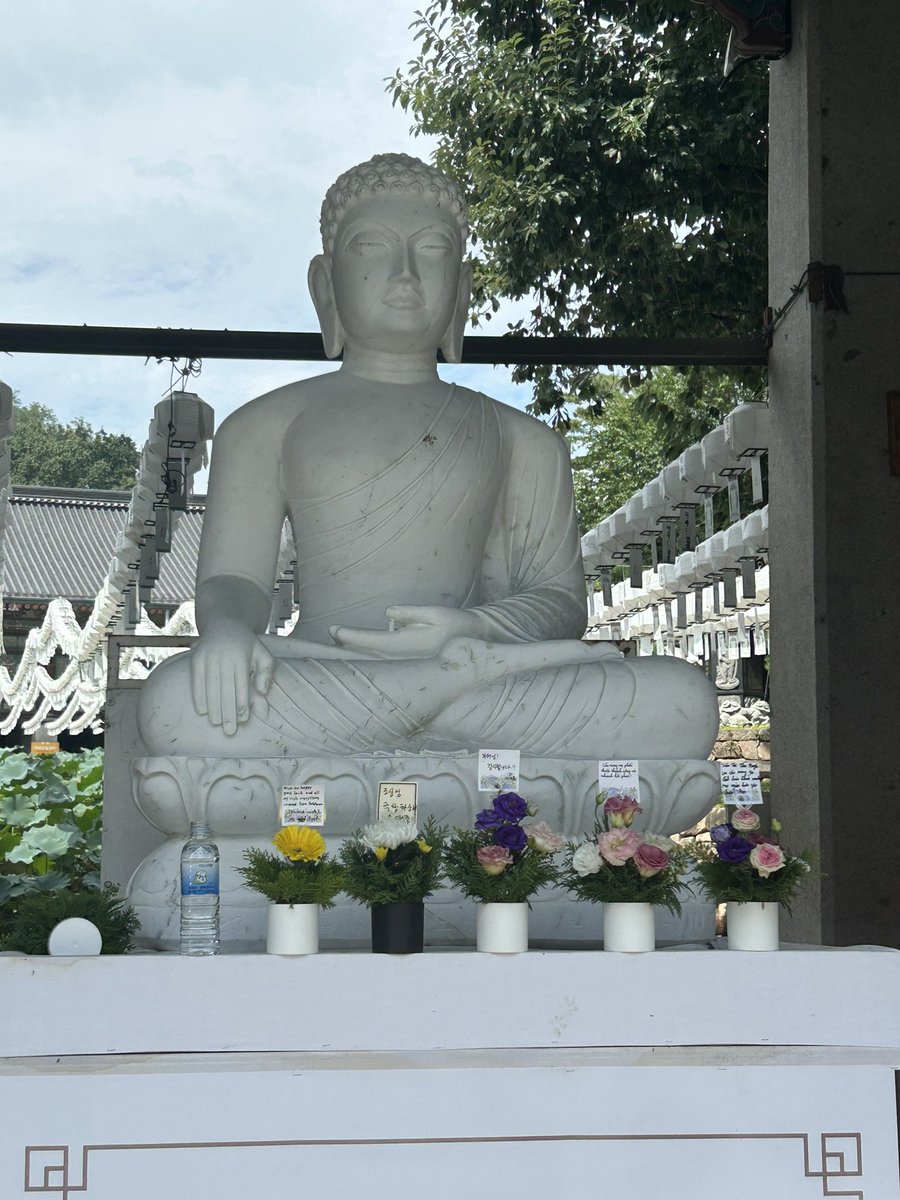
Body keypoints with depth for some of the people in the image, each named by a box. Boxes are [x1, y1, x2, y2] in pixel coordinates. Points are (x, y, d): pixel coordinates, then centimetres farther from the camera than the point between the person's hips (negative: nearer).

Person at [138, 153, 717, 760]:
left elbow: (562, 599, 16)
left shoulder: (525, 441, 22)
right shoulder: (266, 425, 19)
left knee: (681, 703, -27)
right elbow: (234, 578, 10)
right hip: (320, 680, 0)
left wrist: (477, 627, -8)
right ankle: (481, 671, -28)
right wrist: (227, 627, -17)